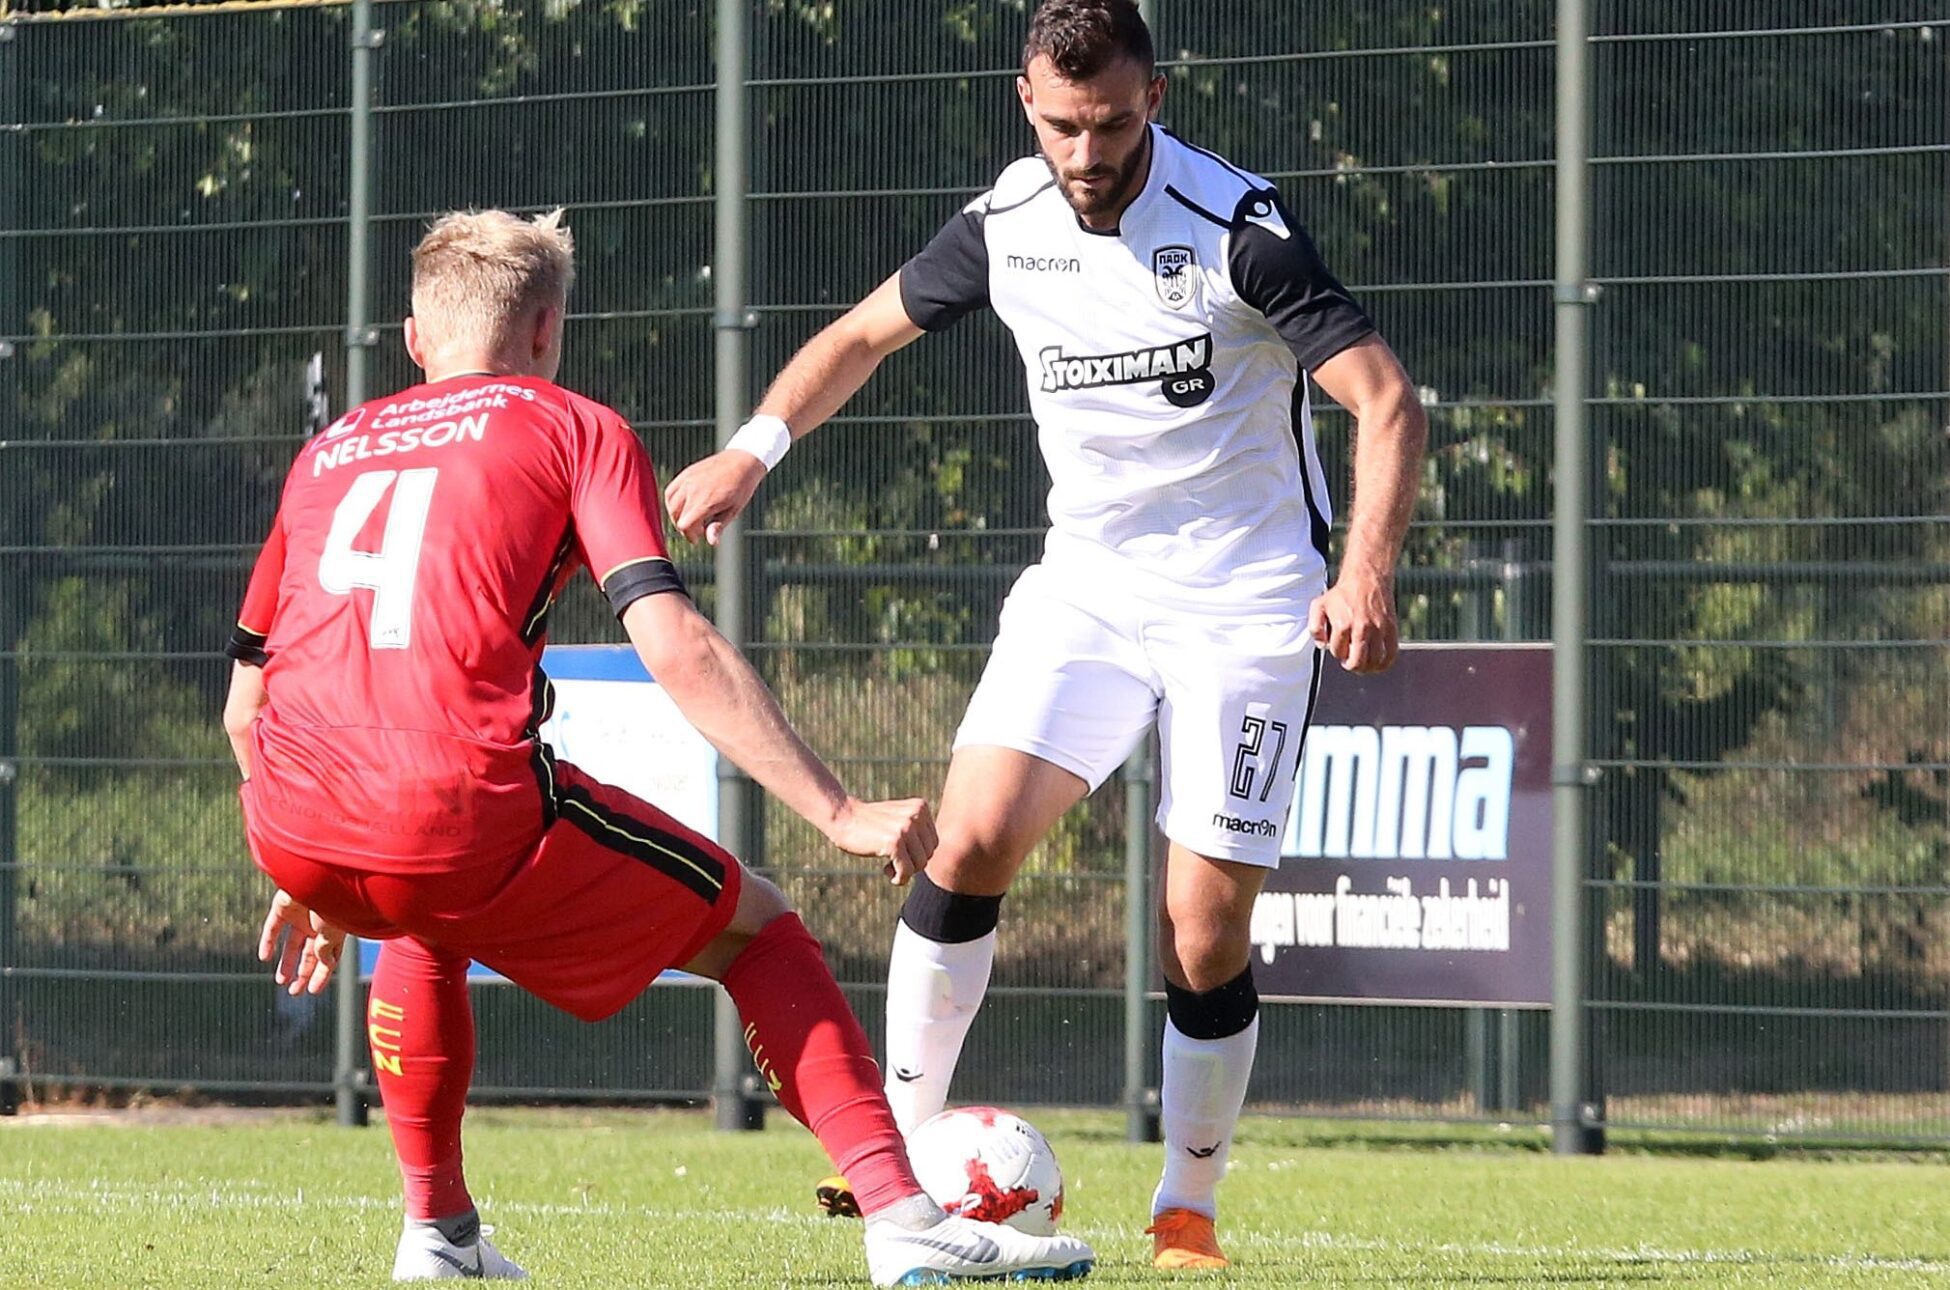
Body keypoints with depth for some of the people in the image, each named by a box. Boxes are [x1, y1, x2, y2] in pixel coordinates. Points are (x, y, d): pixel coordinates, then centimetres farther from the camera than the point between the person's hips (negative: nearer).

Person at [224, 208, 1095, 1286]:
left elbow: (245, 707, 30)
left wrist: (315, 885, 43)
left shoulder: (329, 451, 27)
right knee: (749, 922, 14)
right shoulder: (572, 428, 13)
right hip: (462, 812, -5)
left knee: (427, 926, 40)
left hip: (289, 829, 5)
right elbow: (674, 648, -2)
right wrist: (838, 814, -2)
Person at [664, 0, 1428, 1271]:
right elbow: (870, 329, 15)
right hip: (1087, 584, 4)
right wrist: (752, 451, 3)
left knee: (1206, 939, -7)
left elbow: (1387, 403, -19)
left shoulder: (1239, 231, -18)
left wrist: (1369, 573, -33)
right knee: (972, 835, -18)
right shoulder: (1005, 227, -4)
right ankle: (899, 1145, -7)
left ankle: (1189, 1210, 12)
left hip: (1249, 608, -4)